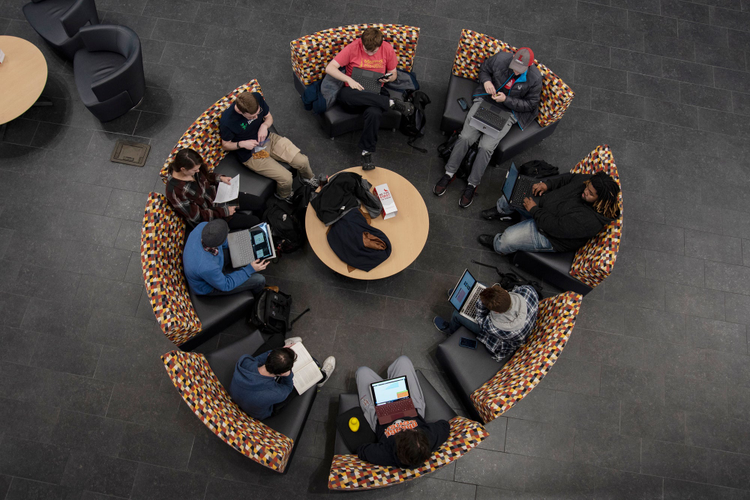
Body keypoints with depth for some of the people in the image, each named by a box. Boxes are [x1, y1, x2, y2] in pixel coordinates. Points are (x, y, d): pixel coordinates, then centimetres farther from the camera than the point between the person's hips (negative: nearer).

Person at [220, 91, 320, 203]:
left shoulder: (257, 98, -15)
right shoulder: (226, 122, -27)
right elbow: (225, 145, -8)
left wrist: (264, 125, -18)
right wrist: (242, 144, -26)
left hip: (268, 139, 5)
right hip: (251, 154, -5)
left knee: (303, 161, -6)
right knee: (286, 178, -17)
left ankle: (308, 178, 31)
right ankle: (284, 196, 20)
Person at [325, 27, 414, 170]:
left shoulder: (387, 49, 1)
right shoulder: (353, 48, -7)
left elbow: (394, 74, 15)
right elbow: (329, 68, -10)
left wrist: (389, 78, -10)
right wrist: (349, 79, -24)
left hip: (375, 93, 0)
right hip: (355, 93, 0)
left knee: (374, 113, -37)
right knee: (343, 95, -38)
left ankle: (367, 152, -23)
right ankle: (392, 103, -31)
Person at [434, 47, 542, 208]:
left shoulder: (535, 78, -15)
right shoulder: (500, 58, -11)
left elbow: (530, 104, -6)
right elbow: (484, 70, 9)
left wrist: (506, 100, -19)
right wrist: (486, 81, -14)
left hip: (508, 112, -2)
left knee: (486, 146, -20)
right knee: (465, 136, -16)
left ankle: (472, 185, -5)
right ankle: (449, 173, 0)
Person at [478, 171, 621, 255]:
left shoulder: (589, 220, -37)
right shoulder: (588, 180, -14)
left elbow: (555, 227, -34)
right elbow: (567, 178, 5)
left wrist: (534, 210, -25)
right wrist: (547, 184, -12)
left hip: (551, 237, -8)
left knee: (509, 238, -19)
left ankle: (498, 245, 20)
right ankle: (502, 211, 39)